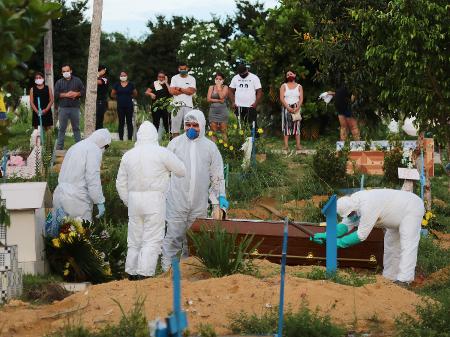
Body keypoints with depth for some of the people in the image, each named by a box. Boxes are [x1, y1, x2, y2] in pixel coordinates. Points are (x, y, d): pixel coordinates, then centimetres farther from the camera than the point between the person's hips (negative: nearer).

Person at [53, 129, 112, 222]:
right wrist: (100, 202, -10)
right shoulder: (94, 149, -6)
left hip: (59, 196, 8)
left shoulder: (75, 147, 21)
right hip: (77, 200, -8)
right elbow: (93, 178, -14)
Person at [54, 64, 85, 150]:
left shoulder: (77, 81, 9)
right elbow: (55, 94, -2)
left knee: (76, 128, 8)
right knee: (62, 128, 2)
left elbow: (83, 91, 7)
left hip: (75, 108, 1)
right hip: (63, 108, -1)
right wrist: (66, 95, -13)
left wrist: (76, 94, -11)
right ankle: (59, 147, 6)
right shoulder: (59, 82, 7)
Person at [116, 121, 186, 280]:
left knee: (134, 241, 13)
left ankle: (131, 274, 15)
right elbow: (182, 171, 2)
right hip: (154, 200, -5)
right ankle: (144, 274, -13)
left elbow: (120, 183, 14)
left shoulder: (128, 155, 8)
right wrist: (170, 171, 23)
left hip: (134, 199, 5)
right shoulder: (161, 153, -7)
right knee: (152, 241, -4)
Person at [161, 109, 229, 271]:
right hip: (177, 201, -2)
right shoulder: (176, 143, 3)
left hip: (199, 203, 2)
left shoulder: (210, 147, 7)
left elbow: (217, 175, 12)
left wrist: (221, 196, 5)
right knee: (173, 235, -5)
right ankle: (167, 268, -1)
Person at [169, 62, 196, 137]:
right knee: (175, 126, -1)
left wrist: (179, 89, -3)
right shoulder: (174, 78, 8)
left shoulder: (191, 79, 8)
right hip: (177, 104, 0)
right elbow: (172, 91, -5)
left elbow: (191, 91, -6)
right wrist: (186, 91, -3)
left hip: (188, 105, 0)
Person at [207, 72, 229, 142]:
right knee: (213, 131, -1)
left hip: (222, 111, -2)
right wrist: (219, 100, -9)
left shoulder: (225, 87, 5)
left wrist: (219, 87, -4)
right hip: (213, 110, 2)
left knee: (223, 131, -4)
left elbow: (222, 97, -12)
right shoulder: (211, 87, 11)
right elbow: (208, 99, -1)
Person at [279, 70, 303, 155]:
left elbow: (301, 99, 2)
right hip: (286, 108, 0)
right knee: (286, 127, -3)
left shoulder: (299, 86, 10)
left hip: (296, 108, 0)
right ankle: (286, 147, -5)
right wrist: (288, 108, -15)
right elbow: (281, 98, -3)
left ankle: (298, 146, -7)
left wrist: (297, 108, -14)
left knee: (296, 126, -4)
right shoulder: (284, 86, 8)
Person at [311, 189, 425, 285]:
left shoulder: (368, 207, -37)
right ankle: (389, 278, 22)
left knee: (407, 246, -16)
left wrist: (340, 242, -26)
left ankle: (403, 281, -21)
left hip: (411, 208, -10)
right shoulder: (353, 203, -8)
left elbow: (361, 235, -32)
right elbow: (346, 225, -2)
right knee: (392, 244, 16)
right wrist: (326, 235, -14)